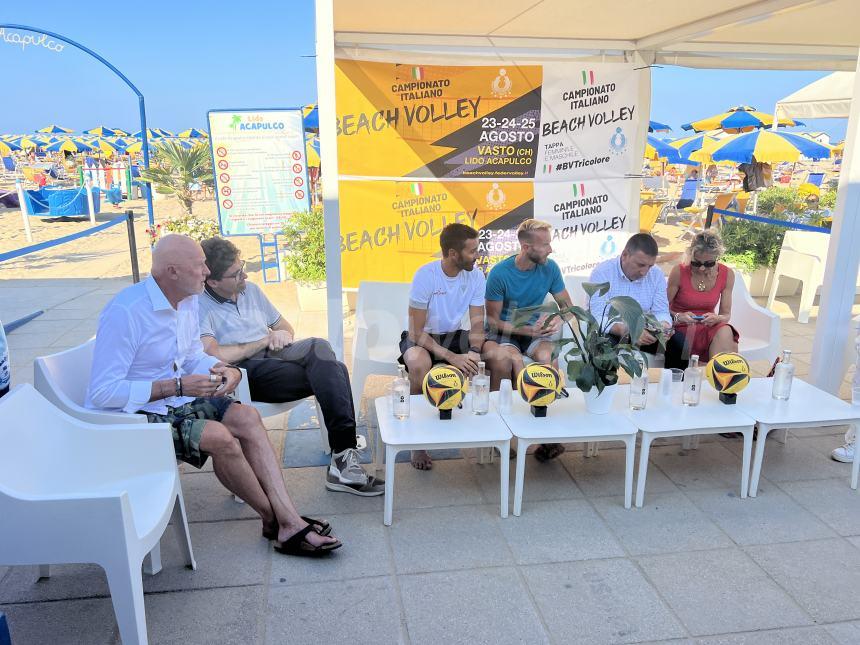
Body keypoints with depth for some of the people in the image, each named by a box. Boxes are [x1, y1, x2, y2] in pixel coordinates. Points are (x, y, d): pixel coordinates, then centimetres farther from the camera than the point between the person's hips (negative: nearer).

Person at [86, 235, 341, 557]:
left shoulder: (188, 301, 3)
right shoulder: (125, 313, -23)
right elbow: (103, 393, -24)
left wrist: (226, 370, -9)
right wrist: (178, 386, -26)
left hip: (175, 398, 8)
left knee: (246, 417, -15)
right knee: (220, 438, -27)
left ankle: (290, 521, -18)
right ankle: (273, 519, -5)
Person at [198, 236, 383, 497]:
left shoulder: (250, 290, 21)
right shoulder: (198, 306, -2)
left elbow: (287, 328, 30)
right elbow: (214, 355, -18)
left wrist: (281, 336, 4)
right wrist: (265, 341, -7)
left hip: (277, 356, 7)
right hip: (247, 372, -7)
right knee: (330, 371, -28)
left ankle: (343, 457, -22)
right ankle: (344, 451, -25)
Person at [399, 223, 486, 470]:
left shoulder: (475, 276, -9)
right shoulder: (426, 275, -23)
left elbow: (477, 323, -6)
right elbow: (416, 332, -22)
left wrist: (474, 352, -28)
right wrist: (452, 357, -33)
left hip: (454, 336, 4)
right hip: (421, 337, -4)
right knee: (419, 364, -39)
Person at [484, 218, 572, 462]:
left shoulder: (550, 268, -2)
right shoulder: (500, 273, -13)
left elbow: (566, 305, 9)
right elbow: (493, 320, -9)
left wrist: (558, 320, -16)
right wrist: (528, 330, -22)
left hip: (535, 331, 3)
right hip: (503, 332, -2)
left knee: (548, 356, -32)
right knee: (514, 359, -37)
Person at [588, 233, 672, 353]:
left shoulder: (656, 274, -1)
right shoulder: (602, 273, -16)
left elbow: (660, 312, 0)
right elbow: (598, 317, -25)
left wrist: (663, 325, -25)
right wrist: (626, 331, -42)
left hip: (641, 335, 4)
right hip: (608, 336, -4)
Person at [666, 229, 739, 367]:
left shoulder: (727, 275, -1)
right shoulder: (679, 271, -11)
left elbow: (726, 314, 5)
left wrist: (717, 318, -19)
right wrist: (678, 316, -25)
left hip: (709, 328, 3)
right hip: (682, 329, -3)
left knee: (725, 332, -32)